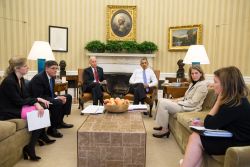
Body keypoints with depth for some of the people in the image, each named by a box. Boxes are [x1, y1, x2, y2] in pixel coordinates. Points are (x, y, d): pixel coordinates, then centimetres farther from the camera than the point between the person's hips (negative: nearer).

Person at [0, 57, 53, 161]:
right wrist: (36, 100, -16)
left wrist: (37, 100, -13)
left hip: (17, 107, 8)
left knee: (41, 107, -8)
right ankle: (30, 148, -7)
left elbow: (26, 97, 4)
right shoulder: (9, 81, -21)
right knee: (38, 114, -19)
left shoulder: (21, 79, 6)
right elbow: (19, 101, -21)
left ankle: (43, 137, 5)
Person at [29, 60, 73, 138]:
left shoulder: (52, 77, 4)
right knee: (58, 102, -33)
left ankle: (59, 122, 15)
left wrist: (58, 97, -11)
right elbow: (38, 97, -28)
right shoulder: (38, 78, -22)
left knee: (68, 97, 9)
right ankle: (52, 129, -17)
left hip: (47, 98, 10)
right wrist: (56, 98, -31)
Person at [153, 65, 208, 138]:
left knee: (163, 103, -21)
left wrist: (177, 102, -15)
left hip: (190, 108, -10)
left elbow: (193, 102, -19)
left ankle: (165, 130, -12)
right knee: (161, 100, 1)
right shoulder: (193, 83, 15)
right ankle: (163, 125, 6)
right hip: (184, 103, 10)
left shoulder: (202, 85, -13)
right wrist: (177, 100, 2)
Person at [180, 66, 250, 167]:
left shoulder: (235, 105, -24)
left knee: (195, 138, -13)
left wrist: (219, 101, -15)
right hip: (232, 137, 8)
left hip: (238, 144, -8)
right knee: (194, 136, -9)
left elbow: (209, 125, -16)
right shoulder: (236, 100, 5)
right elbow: (213, 123, 10)